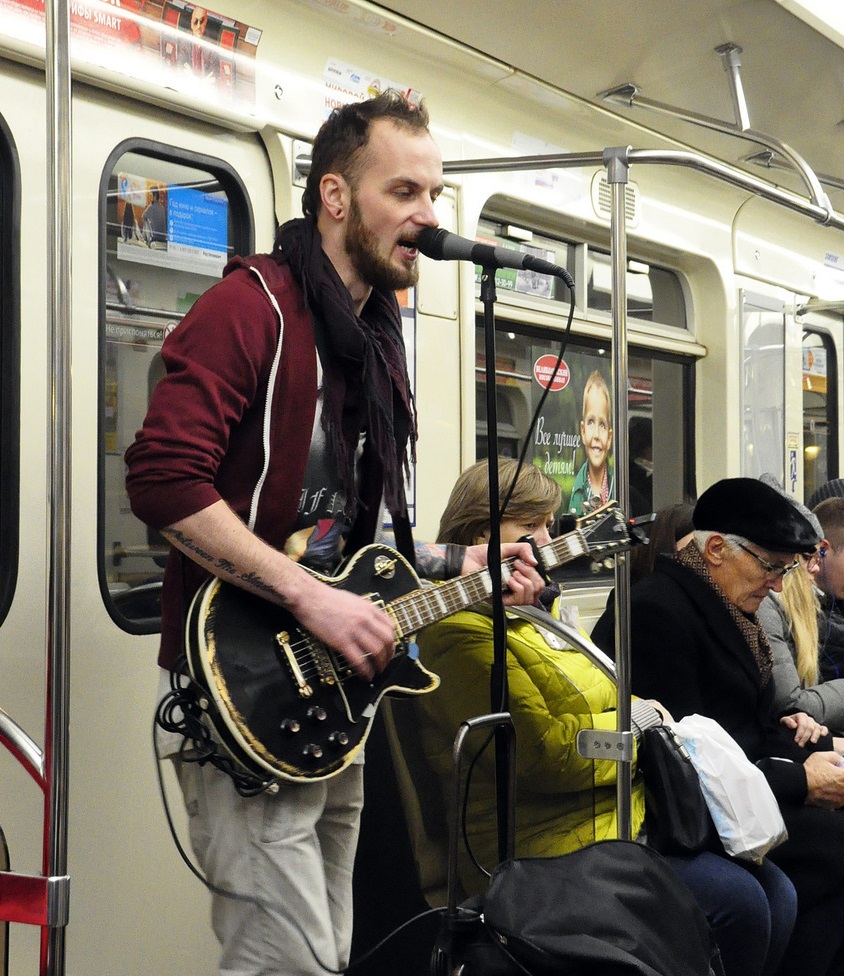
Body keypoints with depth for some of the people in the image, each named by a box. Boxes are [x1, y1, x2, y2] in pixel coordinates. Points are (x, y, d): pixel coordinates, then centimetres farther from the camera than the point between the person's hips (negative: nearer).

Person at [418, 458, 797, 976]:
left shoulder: (540, 611, 20)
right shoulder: (463, 632, -13)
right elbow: (538, 752, -22)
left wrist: (646, 713, 6)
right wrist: (631, 722, -9)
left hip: (622, 813, 10)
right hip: (552, 844, -10)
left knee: (777, 892, -3)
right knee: (736, 899, -23)